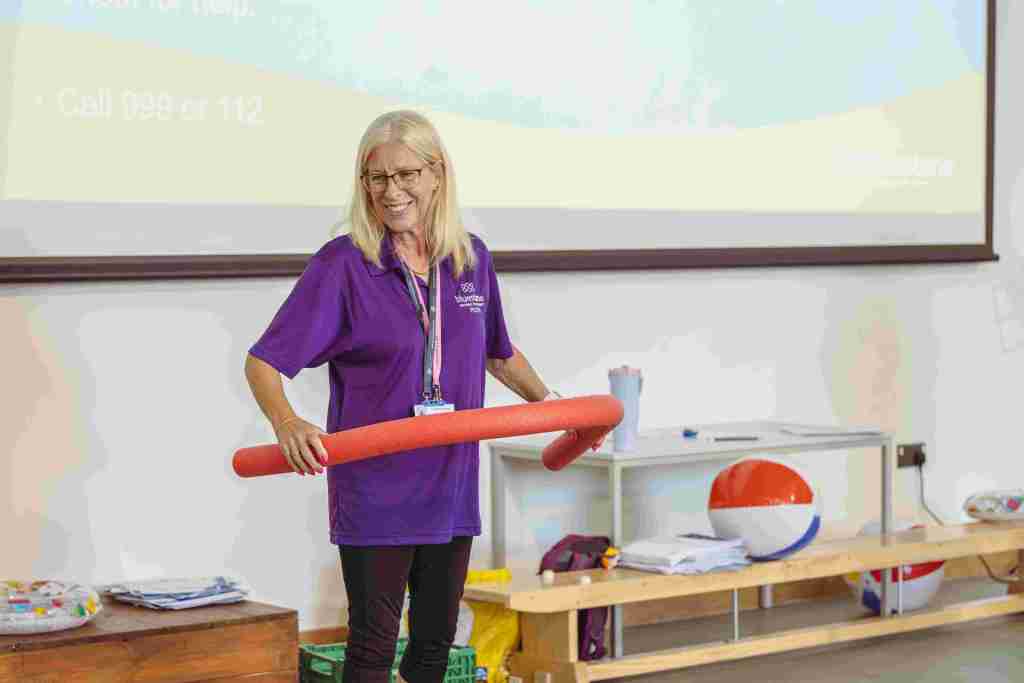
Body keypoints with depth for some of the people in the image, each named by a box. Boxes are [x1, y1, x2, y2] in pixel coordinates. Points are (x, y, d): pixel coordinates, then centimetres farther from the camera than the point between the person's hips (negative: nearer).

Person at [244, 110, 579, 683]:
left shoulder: (472, 259, 5)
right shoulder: (343, 265, -10)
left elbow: (499, 353, 23)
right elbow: (263, 361, -14)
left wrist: (548, 401, 14)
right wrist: (286, 422, -32)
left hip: (452, 488, 5)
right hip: (374, 493, -5)